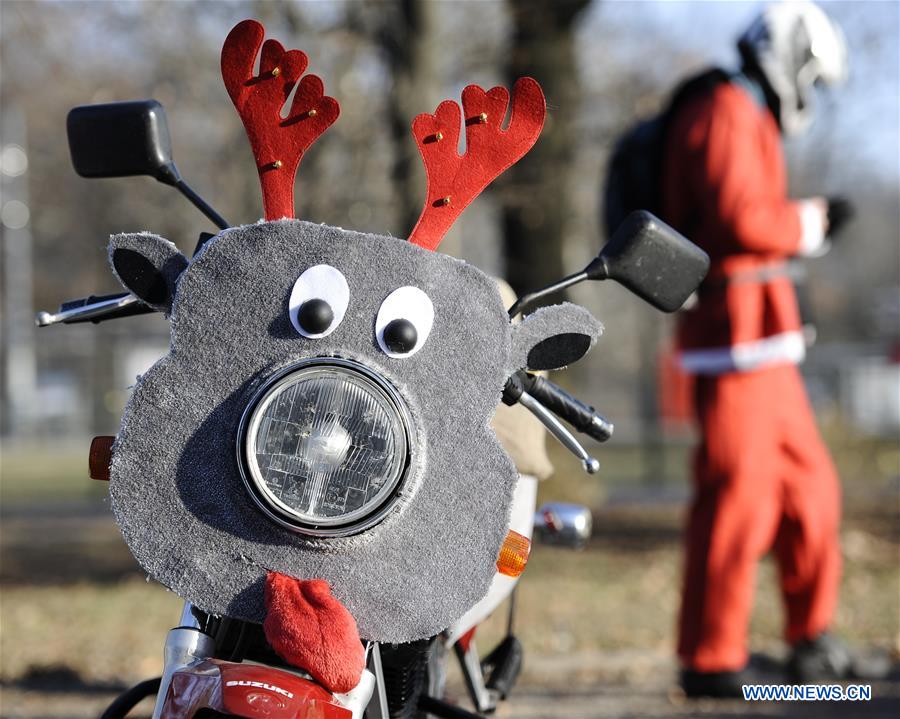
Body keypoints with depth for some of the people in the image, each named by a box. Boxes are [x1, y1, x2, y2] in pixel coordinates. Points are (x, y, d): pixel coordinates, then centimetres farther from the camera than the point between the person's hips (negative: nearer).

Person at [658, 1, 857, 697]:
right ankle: (709, 661, -4)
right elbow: (738, 219, -23)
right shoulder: (724, 116, -11)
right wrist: (803, 224, -8)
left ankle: (812, 638, 26)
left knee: (807, 484, 16)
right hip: (736, 332, -11)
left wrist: (808, 222, 13)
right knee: (737, 495, -8)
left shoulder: (750, 121, 21)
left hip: (764, 337, 11)